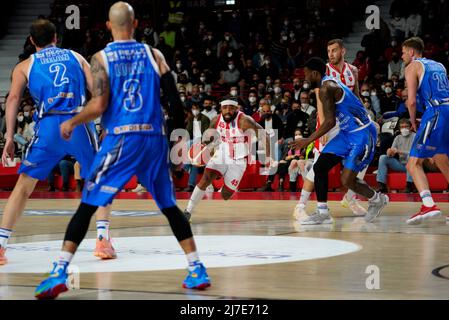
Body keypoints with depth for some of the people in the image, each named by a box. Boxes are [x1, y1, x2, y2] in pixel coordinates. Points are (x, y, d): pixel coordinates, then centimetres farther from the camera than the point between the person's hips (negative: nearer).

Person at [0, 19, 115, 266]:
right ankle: (103, 241, 11)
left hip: (48, 125, -1)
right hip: (80, 123, 1)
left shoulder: (25, 66, 17)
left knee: (23, 186, 7)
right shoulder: (75, 57, 21)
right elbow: (97, 90, 10)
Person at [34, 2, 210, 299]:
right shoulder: (153, 54, 8)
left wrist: (71, 123, 8)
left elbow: (98, 106, -9)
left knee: (87, 205, 2)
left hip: (120, 140, -3)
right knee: (170, 206, 17)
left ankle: (59, 273, -8)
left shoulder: (101, 58, 1)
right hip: (155, 139, 3)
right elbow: (175, 100, 4)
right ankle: (197, 271, 14)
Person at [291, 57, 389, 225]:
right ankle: (322, 213, 8)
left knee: (347, 180, -13)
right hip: (348, 132, 10)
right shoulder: (331, 84, 13)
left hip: (362, 134, -10)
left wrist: (308, 140, -17)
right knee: (320, 167, 4)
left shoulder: (326, 88, -18)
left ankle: (377, 200, 14)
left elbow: (330, 121, -23)